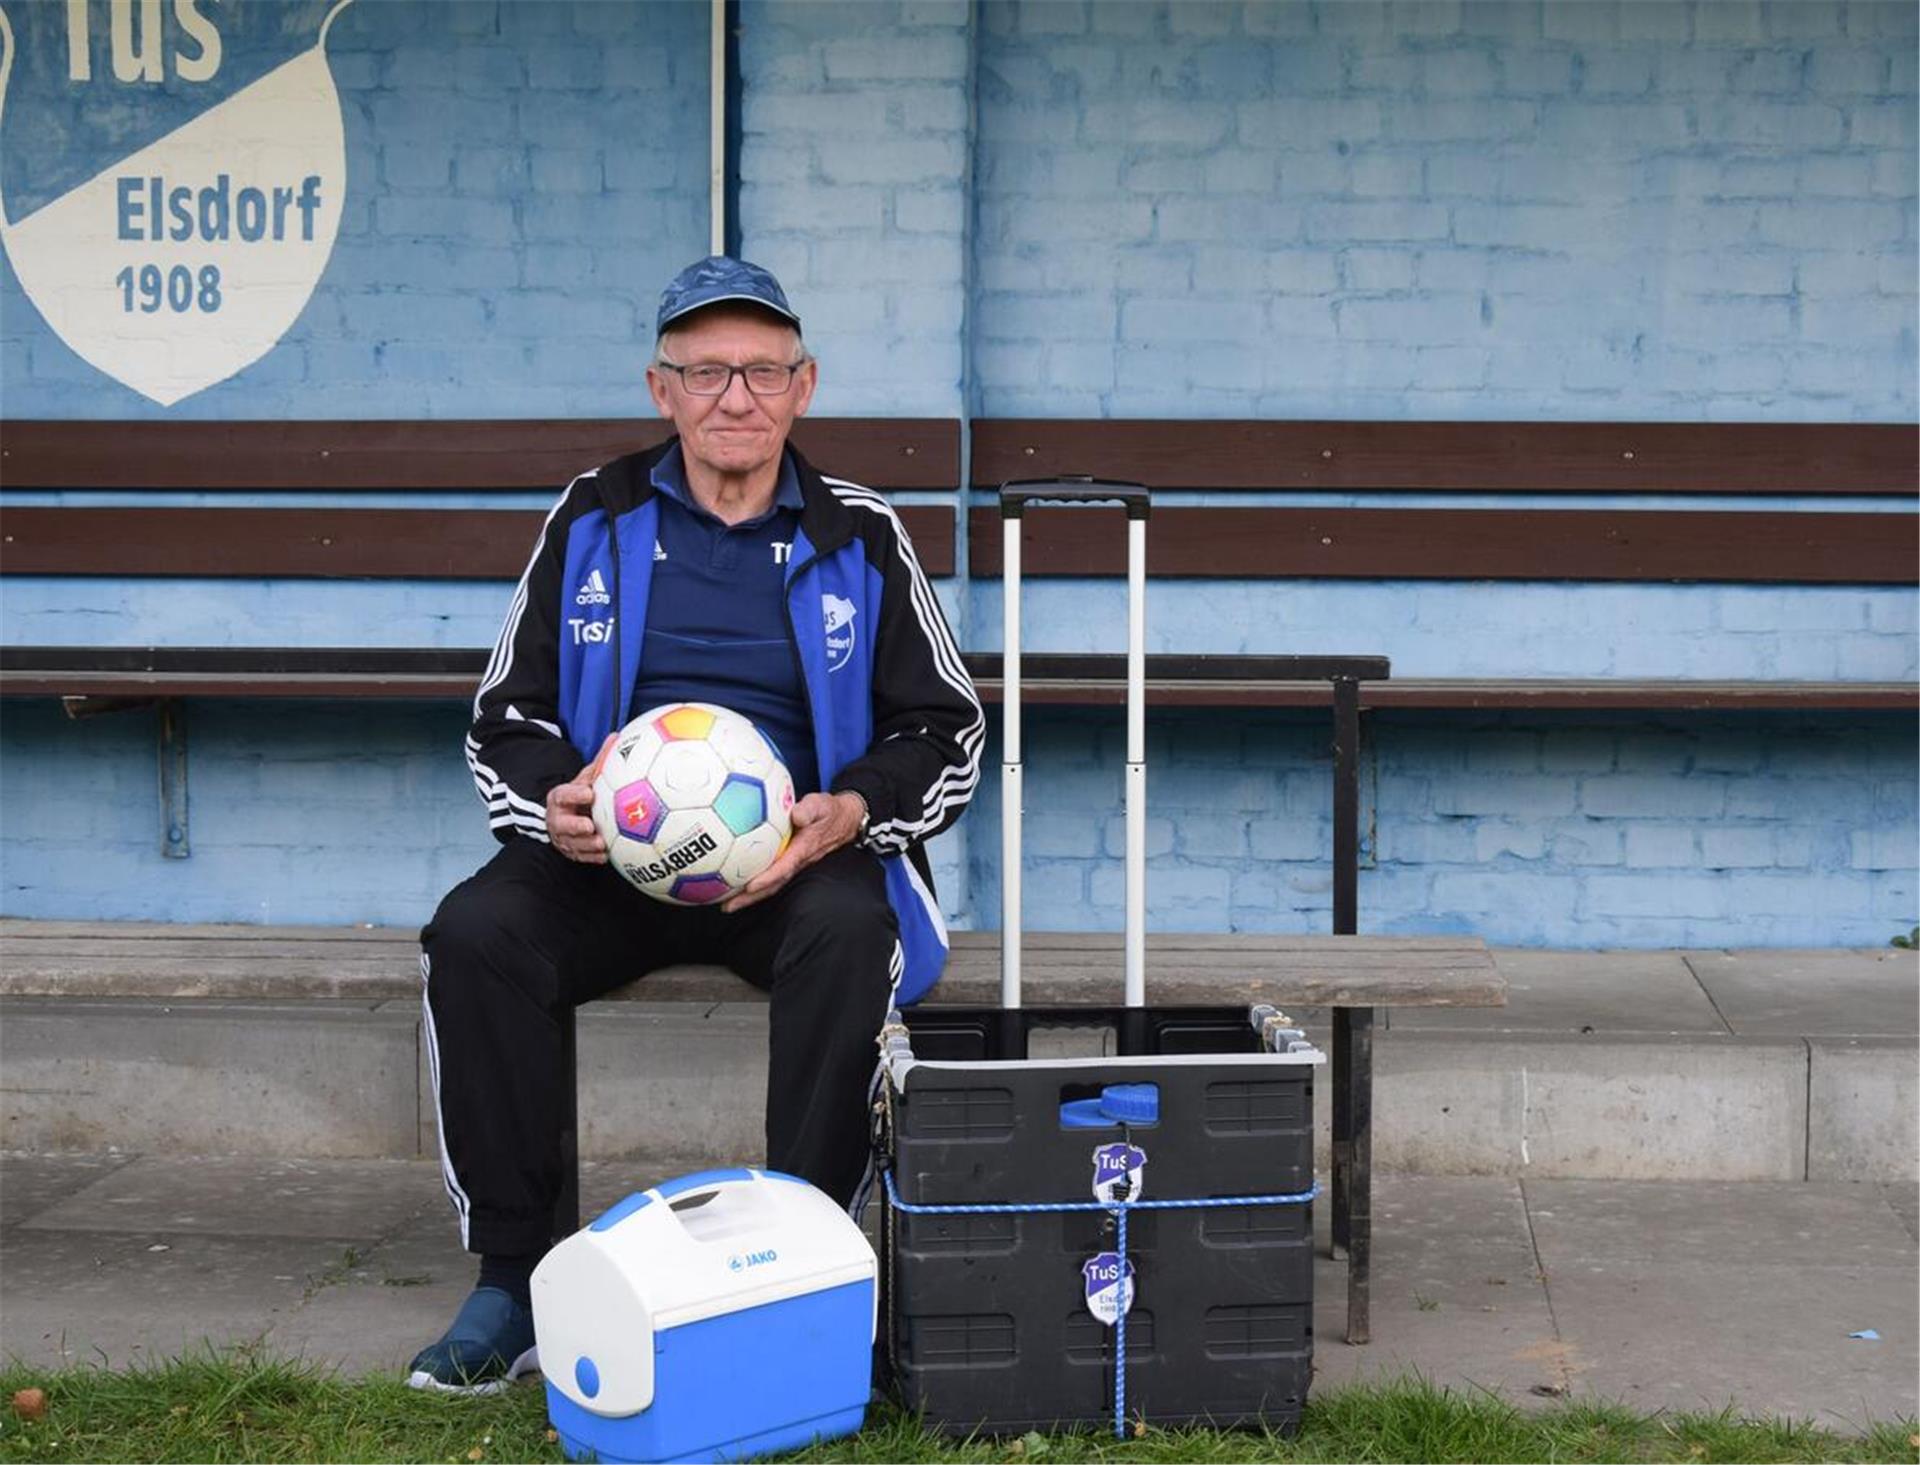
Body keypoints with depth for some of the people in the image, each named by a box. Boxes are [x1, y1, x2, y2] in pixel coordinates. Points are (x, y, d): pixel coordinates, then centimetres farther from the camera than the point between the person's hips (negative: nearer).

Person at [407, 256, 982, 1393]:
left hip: (800, 859, -1)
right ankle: (512, 1279, -18)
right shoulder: (595, 521, 9)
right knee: (474, 935, -27)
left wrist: (850, 812, -12)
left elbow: (947, 731, 9)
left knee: (849, 936, -35)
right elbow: (507, 716, 12)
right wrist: (551, 805, -12)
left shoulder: (860, 535, 7)